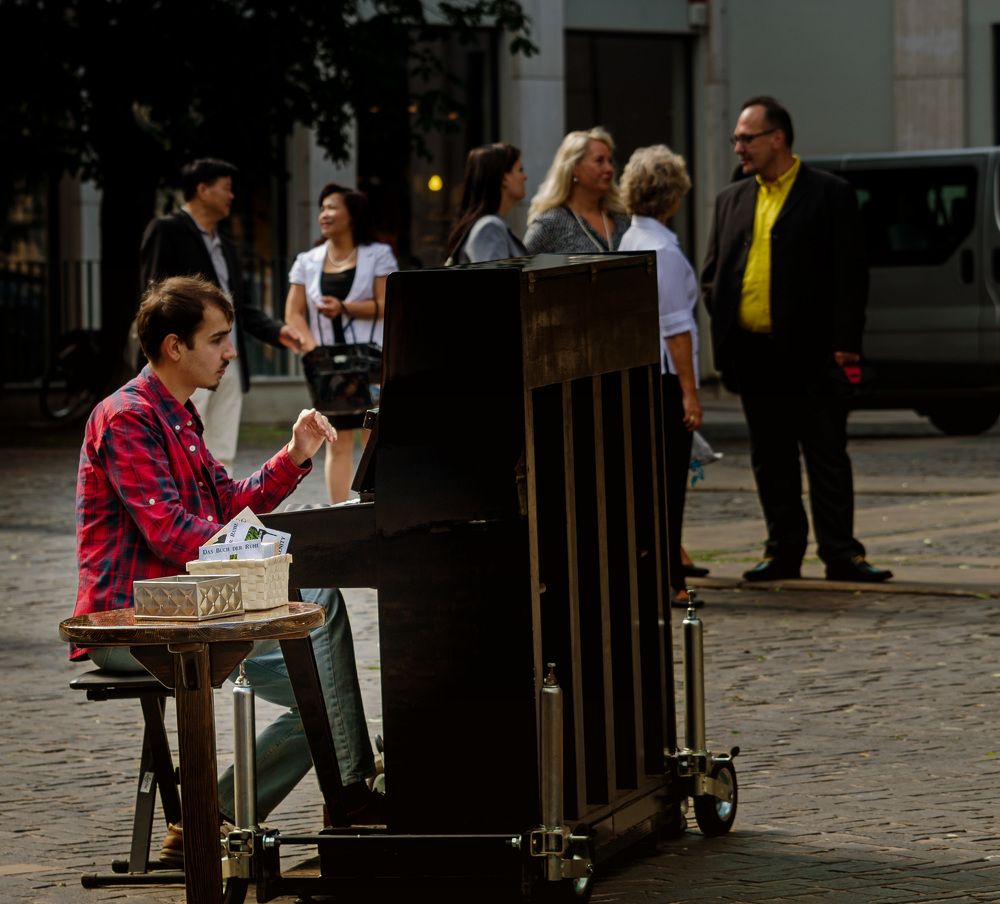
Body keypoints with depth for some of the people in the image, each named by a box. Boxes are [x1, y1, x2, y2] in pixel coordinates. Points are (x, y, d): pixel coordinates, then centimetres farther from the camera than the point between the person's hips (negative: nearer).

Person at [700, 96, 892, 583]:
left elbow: (850, 274, -4)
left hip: (809, 355, -5)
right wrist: (722, 334, 4)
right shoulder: (731, 200, 15)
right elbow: (711, 274, 18)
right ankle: (784, 552, 16)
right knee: (771, 461, 9)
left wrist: (846, 343, -11)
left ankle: (840, 553, 2)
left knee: (827, 456, -1)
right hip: (752, 355, 5)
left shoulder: (830, 195, -1)